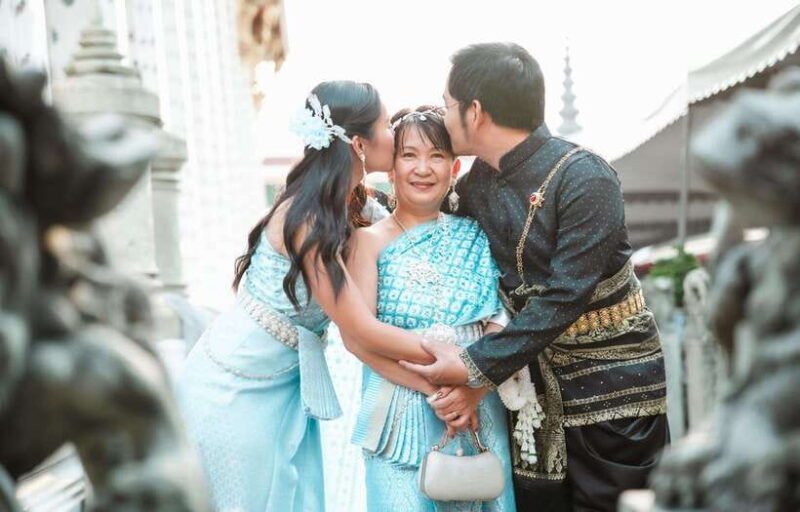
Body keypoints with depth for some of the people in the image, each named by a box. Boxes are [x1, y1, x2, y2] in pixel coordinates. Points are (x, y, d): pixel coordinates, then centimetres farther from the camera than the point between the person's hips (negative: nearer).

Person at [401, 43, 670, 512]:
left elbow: (565, 298, -25)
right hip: (533, 375, 6)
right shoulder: (478, 181, 2)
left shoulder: (586, 178, -21)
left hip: (611, 380, -6)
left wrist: (476, 366, -26)